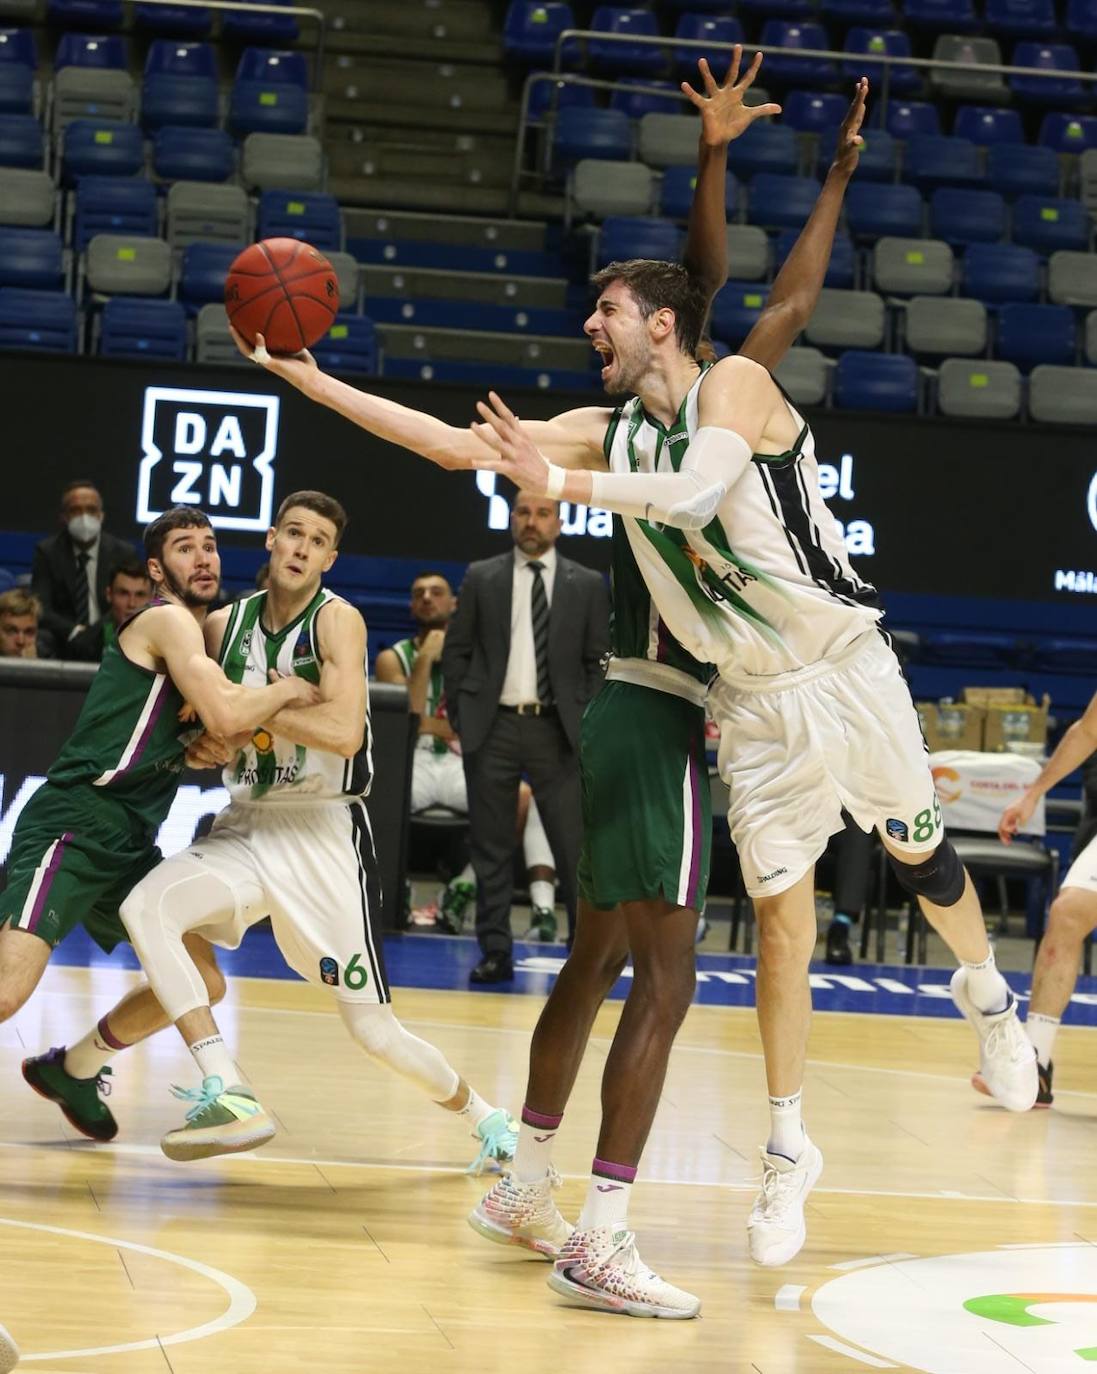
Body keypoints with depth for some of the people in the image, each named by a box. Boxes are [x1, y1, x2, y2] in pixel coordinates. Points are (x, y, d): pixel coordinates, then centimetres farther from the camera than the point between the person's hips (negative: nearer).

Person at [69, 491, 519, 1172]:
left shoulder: (338, 620, -10)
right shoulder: (225, 625, 6)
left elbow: (345, 733, -24)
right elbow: (207, 736, 17)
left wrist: (248, 704, -18)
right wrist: (208, 746, -6)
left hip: (324, 832, -5)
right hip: (247, 826, 5)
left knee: (373, 1026, -2)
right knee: (146, 906, -23)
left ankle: (485, 1116, 23)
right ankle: (232, 1097, -26)